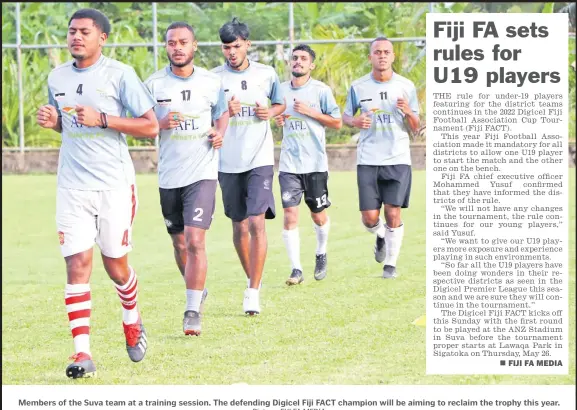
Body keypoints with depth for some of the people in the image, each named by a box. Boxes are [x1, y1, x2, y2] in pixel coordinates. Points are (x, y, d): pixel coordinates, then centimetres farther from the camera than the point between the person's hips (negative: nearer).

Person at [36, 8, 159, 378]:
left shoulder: (120, 74, -6)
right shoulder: (57, 77, 9)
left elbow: (150, 126, -8)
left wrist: (102, 119, -18)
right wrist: (53, 121, 1)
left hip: (114, 184, -3)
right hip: (72, 185, 3)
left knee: (115, 264, 6)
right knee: (77, 264, -7)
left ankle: (133, 322, 37)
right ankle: (82, 353, -10)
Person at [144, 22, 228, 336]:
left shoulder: (211, 82, 1)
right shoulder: (153, 84, 0)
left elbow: (222, 112, 18)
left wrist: (220, 133, -3)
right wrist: (160, 125, -15)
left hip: (202, 172, -2)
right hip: (168, 176, 2)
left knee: (195, 241, -16)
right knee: (180, 244, 13)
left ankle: (193, 311, -13)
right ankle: (198, 291, 38)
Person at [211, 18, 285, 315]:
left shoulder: (266, 74, 4)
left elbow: (281, 104, 19)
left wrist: (271, 112, -3)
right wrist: (225, 113, -17)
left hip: (259, 159, -1)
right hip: (228, 163, 1)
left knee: (257, 223, -14)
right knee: (239, 226, 9)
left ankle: (253, 292, -13)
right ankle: (253, 279, 29)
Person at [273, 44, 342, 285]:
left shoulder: (321, 90, -3)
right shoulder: (281, 90, 8)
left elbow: (337, 122, -1)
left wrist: (310, 112, -12)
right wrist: (278, 121, 0)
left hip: (315, 163, -2)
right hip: (289, 164, 2)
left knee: (318, 215, 7)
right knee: (290, 215, -9)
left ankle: (321, 254, 35)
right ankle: (296, 269, -7)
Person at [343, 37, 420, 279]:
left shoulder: (406, 86, 3)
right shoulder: (358, 87, 3)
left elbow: (415, 128, 9)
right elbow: (345, 116, 15)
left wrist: (409, 113, -13)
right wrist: (355, 121, -8)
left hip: (398, 159, -1)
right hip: (368, 160, 1)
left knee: (393, 213, -8)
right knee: (370, 218, -3)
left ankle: (391, 263, 8)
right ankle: (381, 236, 33)